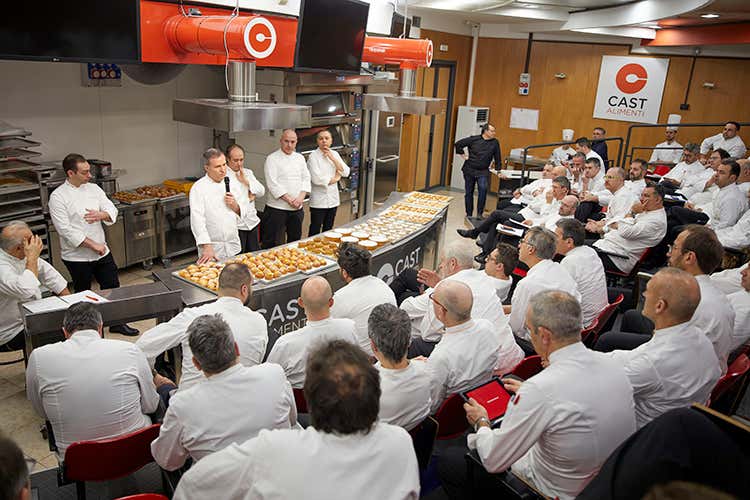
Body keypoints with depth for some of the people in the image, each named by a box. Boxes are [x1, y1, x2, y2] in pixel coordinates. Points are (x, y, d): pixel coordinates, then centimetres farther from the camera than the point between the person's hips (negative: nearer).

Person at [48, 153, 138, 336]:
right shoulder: (58, 196, -12)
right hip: (77, 256, -5)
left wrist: (101, 214, -22)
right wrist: (93, 245, -18)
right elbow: (65, 229, -18)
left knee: (112, 286, 11)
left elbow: (112, 211, 2)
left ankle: (116, 323, 29)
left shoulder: (93, 188, 4)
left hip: (102, 252, 5)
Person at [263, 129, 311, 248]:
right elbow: (273, 184, -14)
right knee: (272, 243, -2)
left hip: (297, 208, 6)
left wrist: (301, 198, -9)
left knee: (295, 239, 17)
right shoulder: (272, 159, -6)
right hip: (277, 208, -6)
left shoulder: (300, 158, 11)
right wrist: (289, 200, -17)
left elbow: (306, 178, 7)